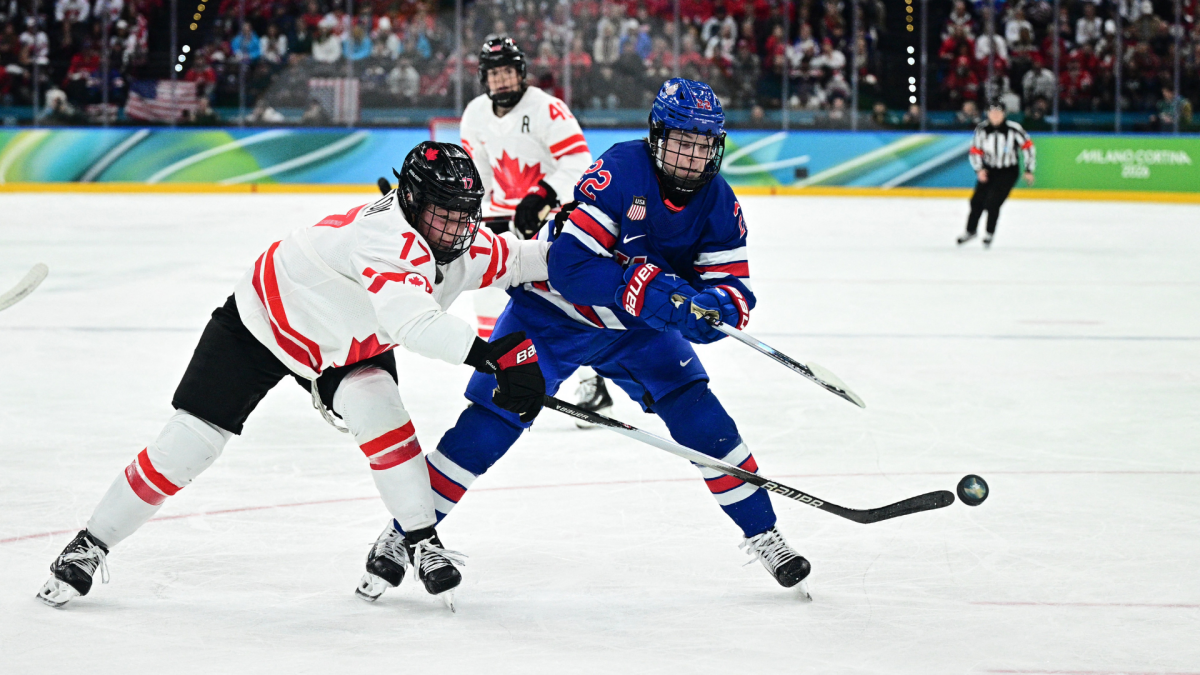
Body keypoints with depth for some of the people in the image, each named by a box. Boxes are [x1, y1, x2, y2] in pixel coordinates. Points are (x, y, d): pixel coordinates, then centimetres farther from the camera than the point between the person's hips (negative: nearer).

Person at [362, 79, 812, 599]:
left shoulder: (718, 203, -10)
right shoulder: (621, 171, -28)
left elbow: (733, 283, -9)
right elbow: (569, 263, -35)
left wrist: (719, 305, -34)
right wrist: (649, 287, -43)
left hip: (638, 327, 4)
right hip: (552, 310, -4)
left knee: (699, 414, -10)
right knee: (495, 415, -12)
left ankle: (762, 535, 2)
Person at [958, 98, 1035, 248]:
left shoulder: (1013, 129, -18)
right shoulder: (982, 129, -10)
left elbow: (1027, 146, -7)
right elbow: (975, 150, 0)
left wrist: (1029, 171, -4)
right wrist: (979, 169, -15)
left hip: (1008, 172, -3)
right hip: (988, 170, 3)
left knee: (992, 202, -15)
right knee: (977, 201, -1)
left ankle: (990, 234, 5)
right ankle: (970, 231, 22)